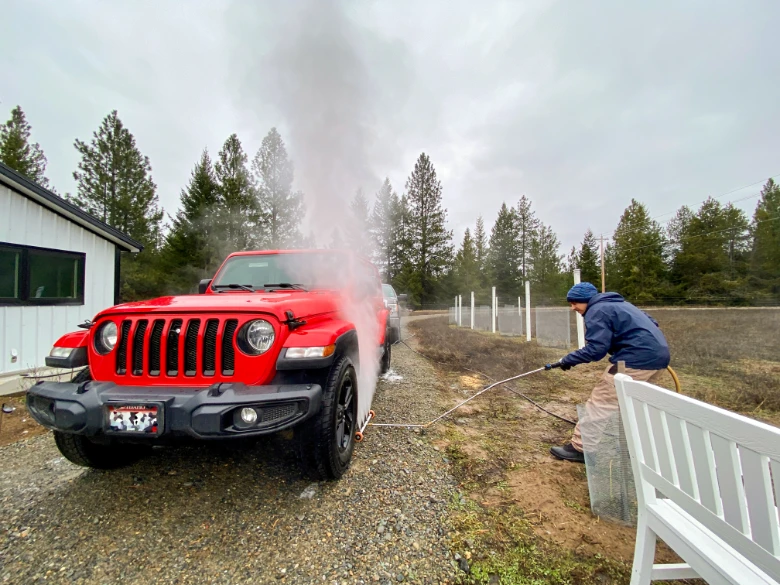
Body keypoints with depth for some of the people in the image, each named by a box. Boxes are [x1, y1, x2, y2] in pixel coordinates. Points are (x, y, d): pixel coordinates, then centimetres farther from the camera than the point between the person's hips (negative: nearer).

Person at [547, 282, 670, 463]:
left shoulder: (597, 311, -10)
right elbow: (650, 323, 27)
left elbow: (595, 350, -18)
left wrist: (567, 360, -10)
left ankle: (580, 448, 0)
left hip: (637, 360, -10)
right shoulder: (617, 304, 20)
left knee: (602, 402, -5)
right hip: (657, 354, 10)